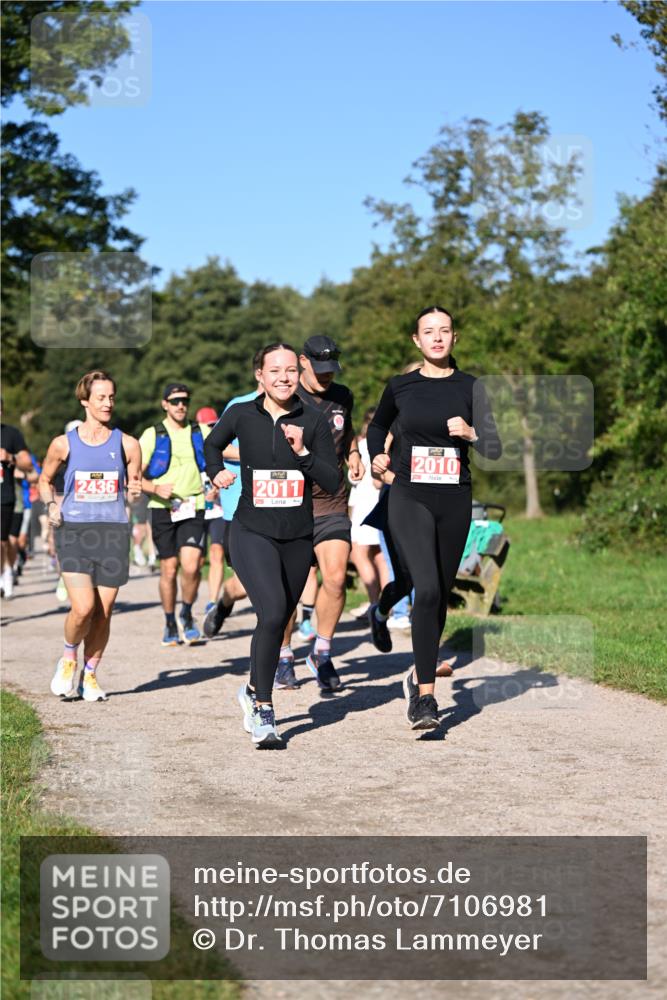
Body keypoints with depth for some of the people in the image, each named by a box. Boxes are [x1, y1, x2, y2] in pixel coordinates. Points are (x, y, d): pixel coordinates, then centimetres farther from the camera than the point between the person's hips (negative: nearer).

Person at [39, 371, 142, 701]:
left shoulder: (126, 444, 4)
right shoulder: (64, 444, 3)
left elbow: (134, 490, 12)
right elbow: (45, 480, 18)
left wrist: (136, 493, -11)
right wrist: (51, 505, -1)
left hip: (113, 533, 2)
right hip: (73, 531, -1)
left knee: (103, 613, 2)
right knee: (83, 608, -16)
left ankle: (90, 675, 23)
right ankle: (69, 658, 15)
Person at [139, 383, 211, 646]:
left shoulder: (201, 432, 8)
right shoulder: (152, 435, 2)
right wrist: (156, 488, -18)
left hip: (193, 508, 1)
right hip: (163, 509, -1)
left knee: (191, 566, -15)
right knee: (169, 570, 3)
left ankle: (186, 615, 10)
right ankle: (170, 624, 21)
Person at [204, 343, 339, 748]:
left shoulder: (314, 421, -1)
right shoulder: (242, 415, -1)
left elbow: (332, 483, -6)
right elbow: (212, 444, 21)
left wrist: (303, 452, -18)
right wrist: (217, 471, 4)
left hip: (297, 539, 3)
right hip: (253, 534, -3)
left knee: (279, 623, 14)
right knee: (273, 613, -23)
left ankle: (254, 691, 39)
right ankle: (263, 709, -11)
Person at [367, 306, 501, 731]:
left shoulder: (470, 387, 2)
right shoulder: (400, 386, 5)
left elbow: (495, 449, -5)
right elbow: (378, 425, 26)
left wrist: (471, 432, -22)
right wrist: (377, 456, 10)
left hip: (455, 501, 2)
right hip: (410, 499, -2)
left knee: (441, 595, 11)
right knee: (427, 589, -19)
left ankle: (419, 676, 33)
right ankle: (425, 697, -16)